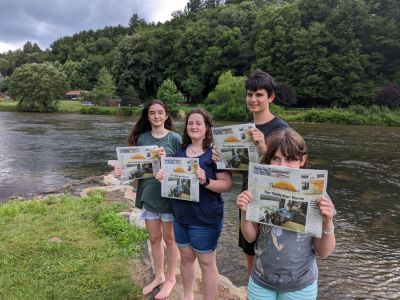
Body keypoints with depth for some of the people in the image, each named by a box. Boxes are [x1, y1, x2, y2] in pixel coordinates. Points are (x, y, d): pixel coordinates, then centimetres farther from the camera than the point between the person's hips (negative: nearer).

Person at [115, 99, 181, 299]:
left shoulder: (174, 138, -9)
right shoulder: (141, 138, 2)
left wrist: (166, 159, -24)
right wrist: (123, 170, -11)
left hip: (169, 195, -4)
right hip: (148, 194, 4)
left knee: (169, 238, 12)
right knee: (154, 238, 17)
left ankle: (170, 278, 32)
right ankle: (159, 276, 38)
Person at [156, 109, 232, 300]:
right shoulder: (180, 151, 6)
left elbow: (227, 185, -16)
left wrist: (205, 181, -32)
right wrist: (164, 175, -6)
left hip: (205, 219, -6)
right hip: (180, 216, 6)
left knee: (206, 262, 10)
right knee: (186, 257, 21)